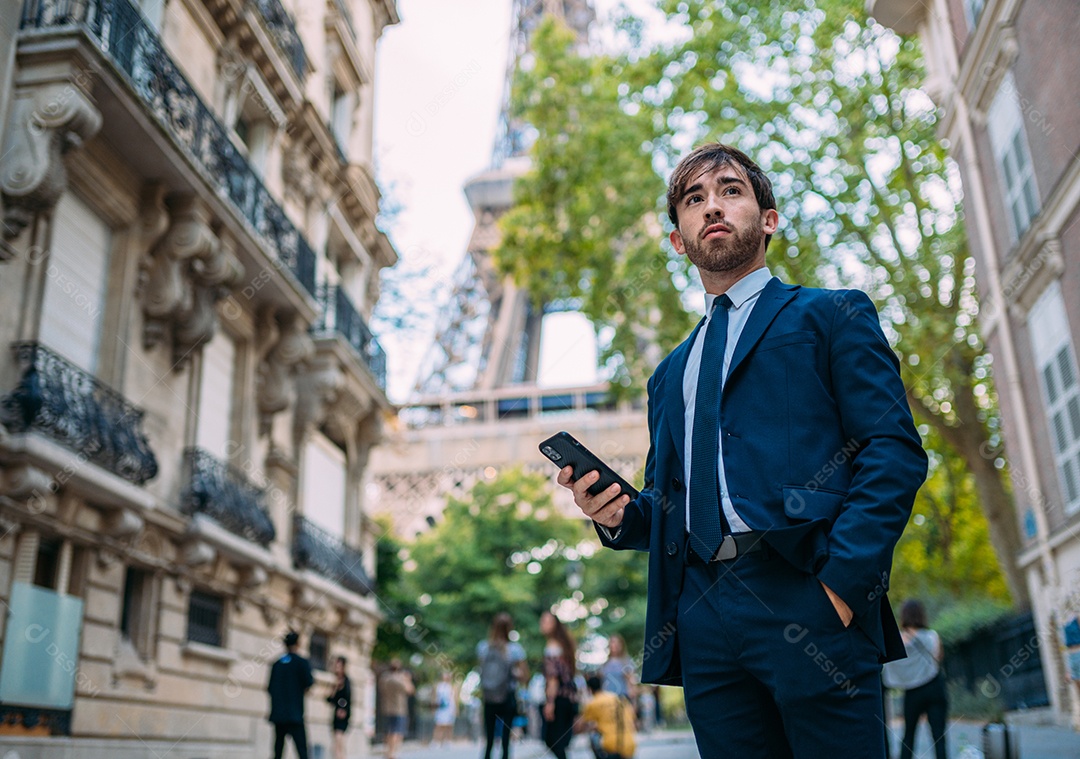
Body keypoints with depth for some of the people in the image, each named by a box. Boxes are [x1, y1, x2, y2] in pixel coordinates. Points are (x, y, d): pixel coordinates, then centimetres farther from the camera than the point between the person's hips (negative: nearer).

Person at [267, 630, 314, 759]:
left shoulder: (277, 664, 10)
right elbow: (309, 685, -11)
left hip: (278, 713, 5)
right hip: (294, 714, -5)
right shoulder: (302, 662, -4)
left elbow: (270, 689, 10)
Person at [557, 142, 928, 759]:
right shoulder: (671, 373, 25)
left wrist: (842, 578, -16)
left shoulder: (830, 315, 9)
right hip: (702, 619, 5)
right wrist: (617, 515, 2)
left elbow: (896, 450, -3)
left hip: (804, 596, -4)